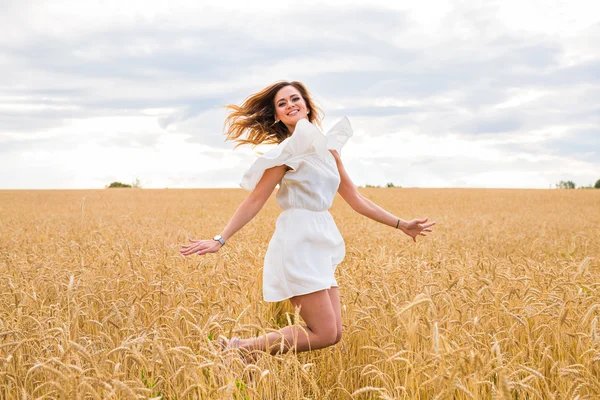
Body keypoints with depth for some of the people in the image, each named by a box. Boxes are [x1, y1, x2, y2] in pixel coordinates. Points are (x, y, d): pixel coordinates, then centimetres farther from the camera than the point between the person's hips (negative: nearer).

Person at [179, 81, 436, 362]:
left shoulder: (327, 146, 15)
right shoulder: (290, 148, -6)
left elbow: (354, 198, 20)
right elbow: (256, 200, -7)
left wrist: (401, 225, 21)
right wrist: (220, 240, -14)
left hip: (319, 247, 8)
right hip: (298, 242, -8)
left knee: (333, 333, 1)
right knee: (324, 334, -12)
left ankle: (241, 349, 9)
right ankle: (240, 349, -3)